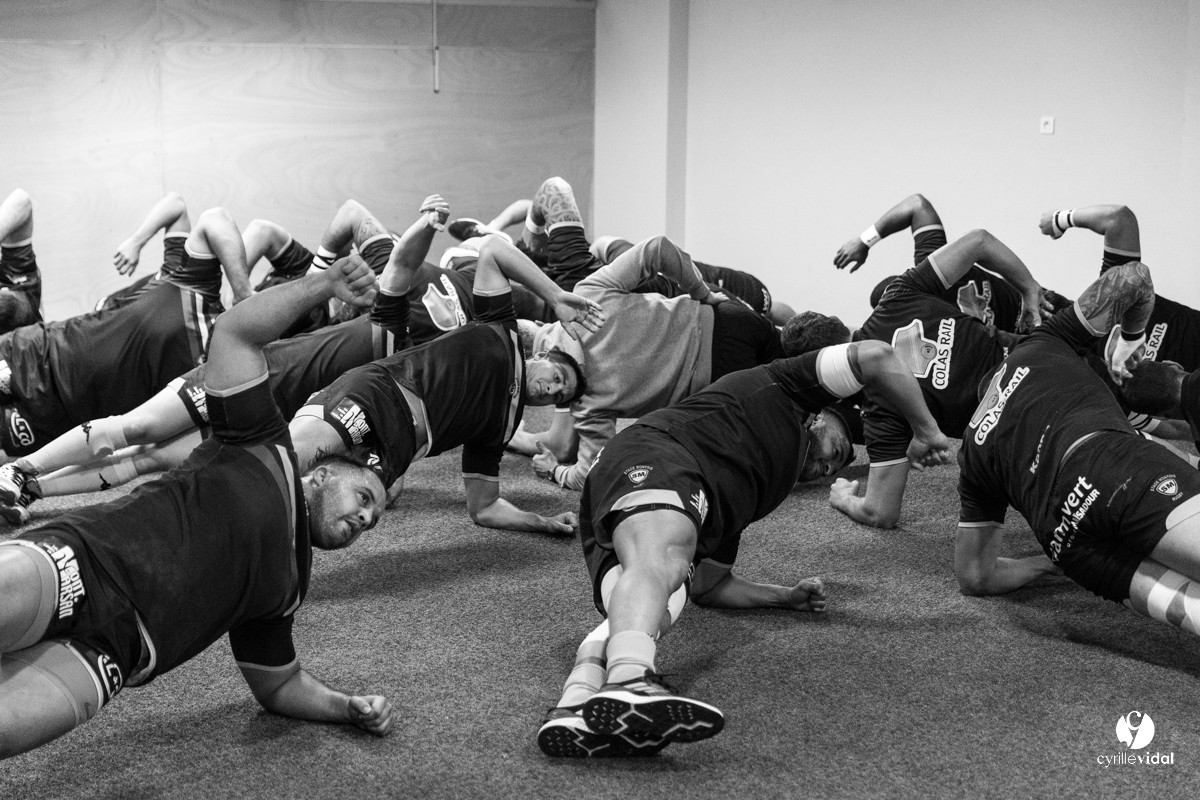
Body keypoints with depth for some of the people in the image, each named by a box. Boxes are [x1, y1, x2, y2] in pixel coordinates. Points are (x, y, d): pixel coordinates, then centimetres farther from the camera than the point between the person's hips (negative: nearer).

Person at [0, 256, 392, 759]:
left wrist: (350, 708, 20)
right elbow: (234, 332, 7)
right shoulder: (267, 454, 15)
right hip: (77, 566, -4)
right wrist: (326, 284, 4)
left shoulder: (287, 588, 30)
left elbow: (279, 685, 38)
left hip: (99, 659, 4)